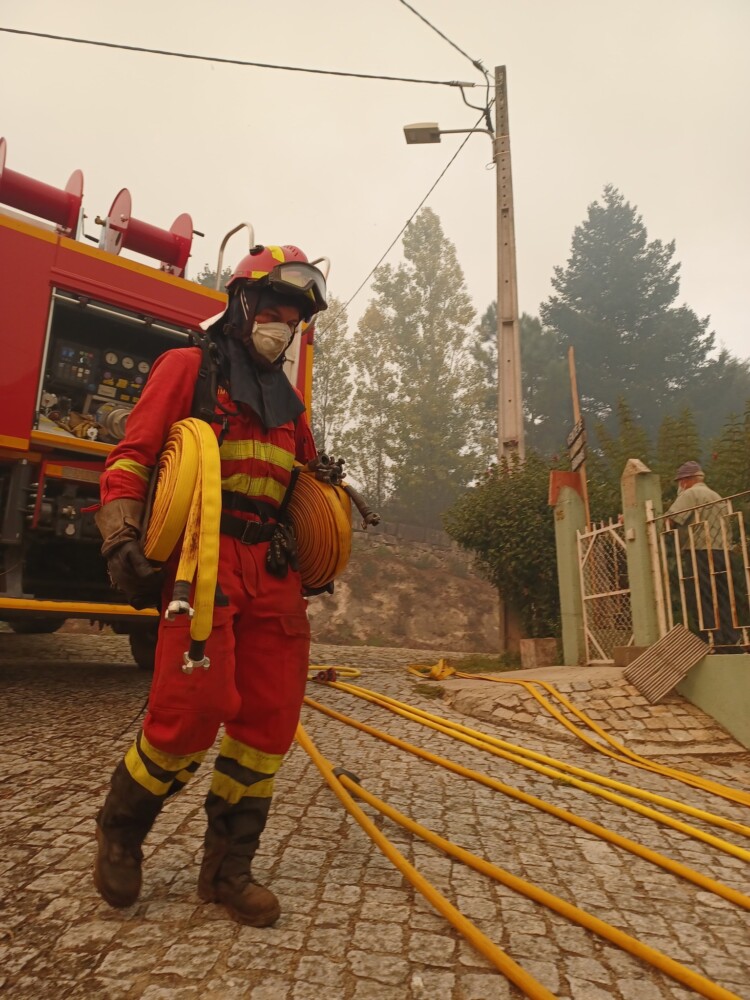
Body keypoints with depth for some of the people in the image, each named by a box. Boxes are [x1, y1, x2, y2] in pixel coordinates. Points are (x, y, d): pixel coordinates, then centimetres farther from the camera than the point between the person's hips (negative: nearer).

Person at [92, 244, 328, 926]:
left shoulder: (289, 401, 24)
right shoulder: (189, 367, 7)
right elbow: (132, 454, 0)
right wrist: (121, 537, -13)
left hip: (273, 568, 6)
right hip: (204, 555, -6)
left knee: (270, 716, 2)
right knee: (194, 708, -13)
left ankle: (228, 866, 19)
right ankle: (121, 828, 19)